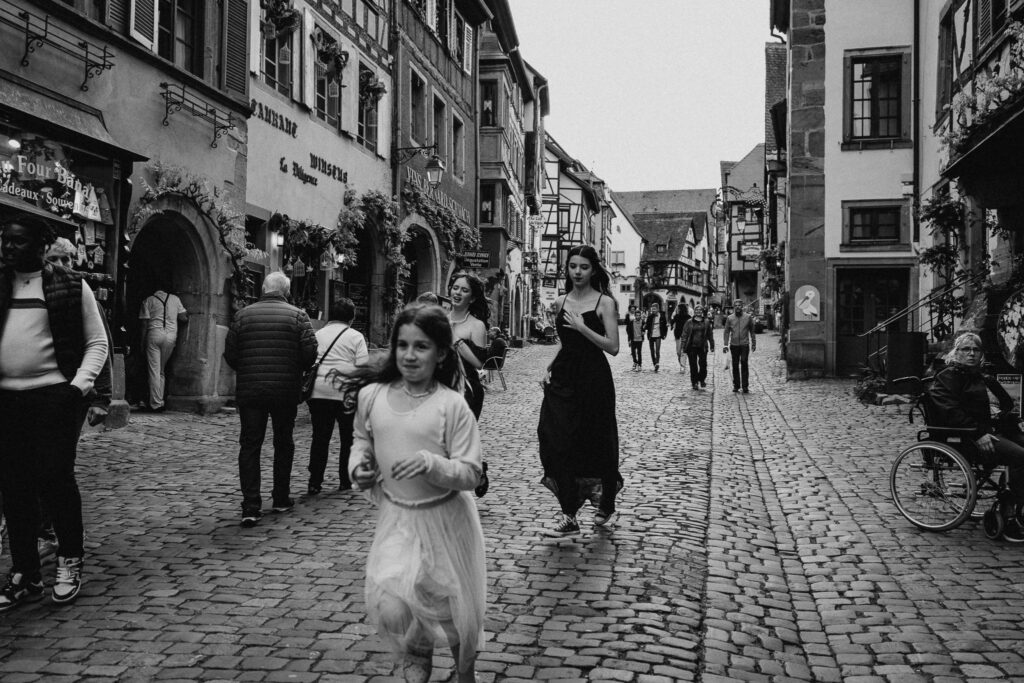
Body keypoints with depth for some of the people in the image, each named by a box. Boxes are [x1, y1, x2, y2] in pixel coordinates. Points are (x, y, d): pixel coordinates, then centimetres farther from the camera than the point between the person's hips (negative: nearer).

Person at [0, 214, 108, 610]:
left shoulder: (71, 286, 1)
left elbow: (97, 343, 2)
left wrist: (80, 385, -11)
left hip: (54, 395, -4)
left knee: (53, 477, -7)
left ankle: (70, 559, 14)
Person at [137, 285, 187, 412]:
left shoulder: (149, 300, 5)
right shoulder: (175, 299, 11)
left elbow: (144, 323, 0)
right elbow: (184, 318, 6)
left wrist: (142, 342, 3)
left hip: (154, 334, -3)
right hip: (171, 336, 3)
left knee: (154, 370, -1)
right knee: (161, 370, 14)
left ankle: (156, 404, -6)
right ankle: (160, 401, 10)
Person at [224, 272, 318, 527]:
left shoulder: (243, 315, 3)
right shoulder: (297, 315, -2)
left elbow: (229, 353, 1)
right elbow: (310, 352, -10)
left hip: (249, 391, 1)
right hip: (286, 391, 0)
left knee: (249, 446, 3)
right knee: (283, 443, 15)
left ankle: (250, 506, -5)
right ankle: (281, 499, 24)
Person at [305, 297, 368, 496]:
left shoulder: (317, 335, 14)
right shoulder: (355, 337, 3)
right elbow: (363, 367, -6)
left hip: (317, 392, 3)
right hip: (344, 392, -2)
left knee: (320, 437, 6)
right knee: (348, 438, 12)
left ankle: (314, 483, 1)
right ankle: (345, 481, 16)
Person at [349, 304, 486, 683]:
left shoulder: (452, 404, -14)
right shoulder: (372, 396, -4)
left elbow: (471, 472, -14)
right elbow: (362, 440, 16)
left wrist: (429, 463, -29)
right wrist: (358, 466, -3)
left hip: (445, 519, -2)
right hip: (396, 517, 2)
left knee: (453, 607, 12)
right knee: (389, 608, -11)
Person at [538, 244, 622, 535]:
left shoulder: (604, 302, -4)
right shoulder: (560, 302, 11)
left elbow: (613, 347, -10)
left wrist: (582, 327, -16)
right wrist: (550, 367, 10)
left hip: (593, 380, -4)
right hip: (563, 378, 4)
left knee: (598, 445, 6)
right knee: (557, 442, -8)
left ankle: (606, 504, 30)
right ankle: (569, 515, -2)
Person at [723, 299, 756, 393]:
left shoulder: (748, 318, 4)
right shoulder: (730, 318, 6)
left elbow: (752, 331, 10)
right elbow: (726, 332, 6)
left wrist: (753, 343, 8)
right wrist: (725, 345, -2)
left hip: (745, 345, -1)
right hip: (734, 345, 1)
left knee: (744, 364, -6)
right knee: (735, 365, 6)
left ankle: (745, 386, -2)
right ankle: (736, 385, 15)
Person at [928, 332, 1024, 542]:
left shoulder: (979, 377, 24)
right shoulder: (948, 376, -3)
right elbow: (951, 412, -15)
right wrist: (978, 434, -22)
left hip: (985, 431, 9)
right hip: (964, 436, -9)